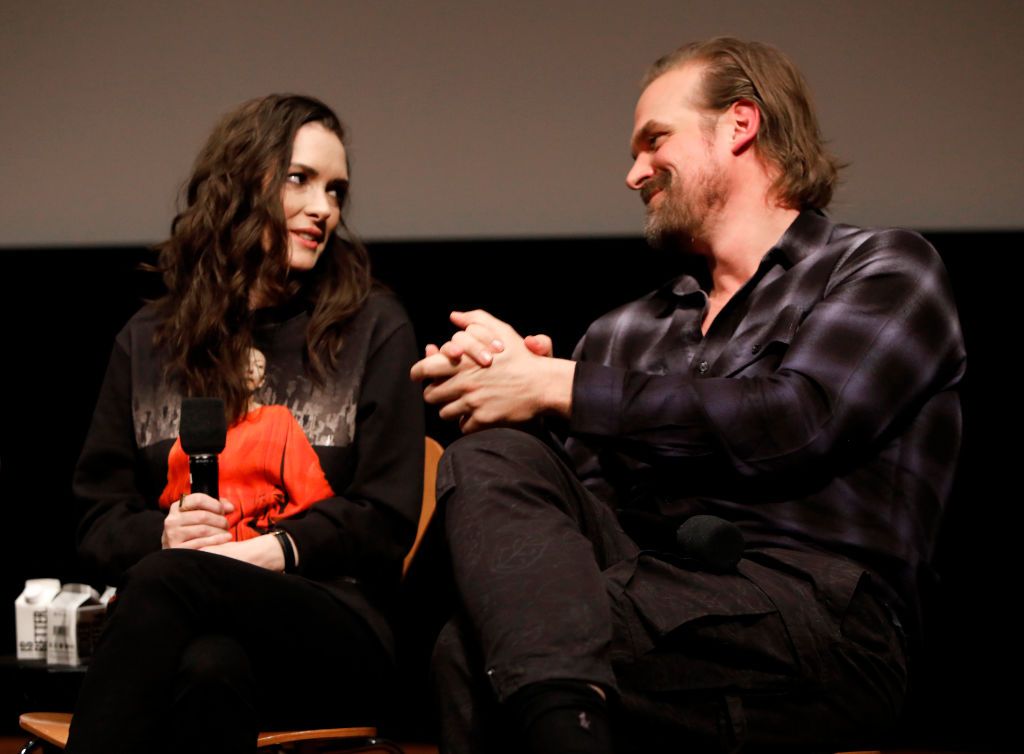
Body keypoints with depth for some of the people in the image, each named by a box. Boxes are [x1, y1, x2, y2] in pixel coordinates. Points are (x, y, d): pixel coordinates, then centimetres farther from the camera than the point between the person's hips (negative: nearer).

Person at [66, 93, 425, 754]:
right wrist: (162, 535, -6)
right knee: (209, 666, -40)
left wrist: (269, 550, -10)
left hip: (336, 638, -1)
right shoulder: (149, 341, 21)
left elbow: (386, 520, 5)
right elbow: (99, 520, 18)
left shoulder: (373, 328, 14)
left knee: (167, 583, -35)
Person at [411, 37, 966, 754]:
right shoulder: (629, 331, 26)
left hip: (818, 616, -6)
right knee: (491, 458, -24)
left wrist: (553, 386, -6)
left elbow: (795, 422, -9)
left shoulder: (887, 268, 10)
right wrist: (475, 376, -3)